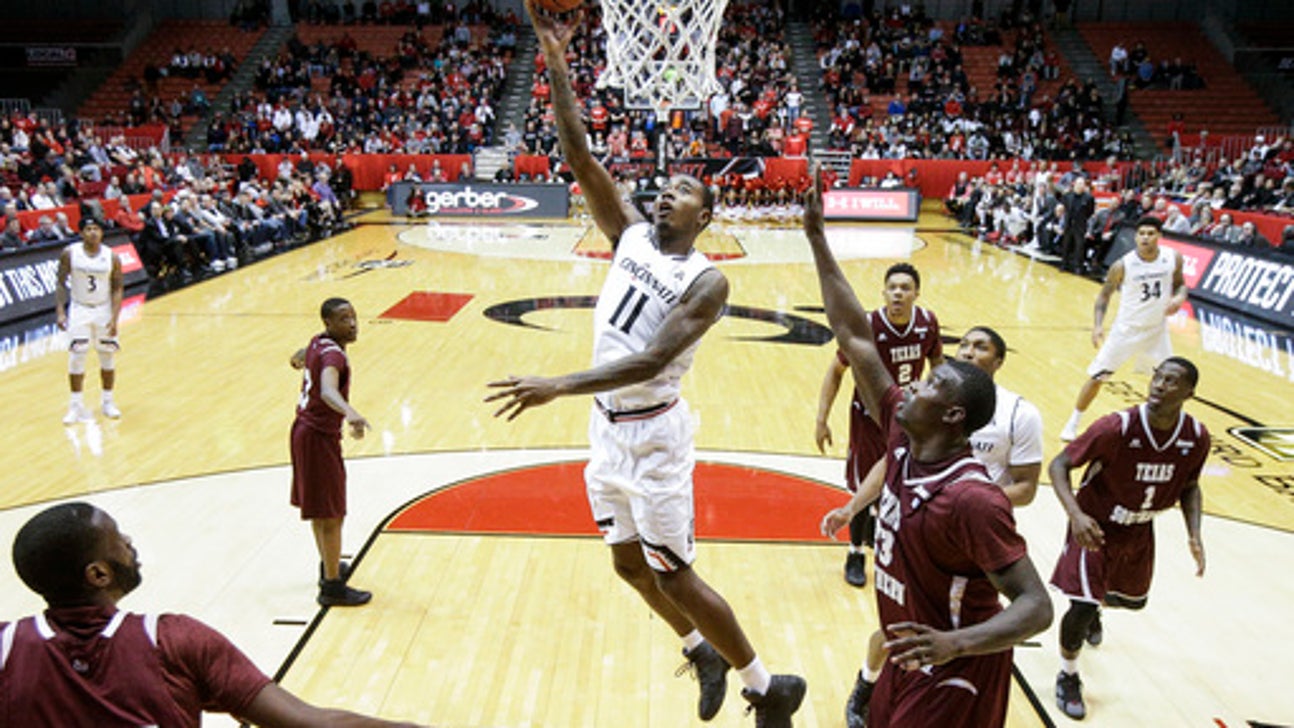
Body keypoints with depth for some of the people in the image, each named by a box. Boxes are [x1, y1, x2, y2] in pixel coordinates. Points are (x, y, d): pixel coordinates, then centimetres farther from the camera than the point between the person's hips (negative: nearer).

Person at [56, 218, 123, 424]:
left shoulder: (112, 257, -8)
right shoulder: (69, 254, -9)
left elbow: (117, 289, -5)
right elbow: (61, 284, -2)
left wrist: (114, 318, -14)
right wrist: (61, 312, -11)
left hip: (104, 310, 1)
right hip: (79, 309, -1)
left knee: (108, 356, 5)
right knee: (76, 357, -4)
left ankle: (108, 401, 21)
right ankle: (76, 405, 5)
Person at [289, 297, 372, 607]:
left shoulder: (318, 343, 5)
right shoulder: (332, 355, -24)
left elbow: (304, 354, 31)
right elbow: (328, 391, -45)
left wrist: (299, 359, 55)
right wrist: (350, 413, -63)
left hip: (306, 429, 10)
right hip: (319, 437, -10)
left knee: (320, 508, 22)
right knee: (331, 514, -3)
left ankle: (329, 567, 39)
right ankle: (332, 587, 4)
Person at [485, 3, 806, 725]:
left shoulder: (707, 281, -15)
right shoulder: (632, 235, 3)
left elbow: (651, 360, -27)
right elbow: (581, 157, -4)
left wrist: (560, 384, -35)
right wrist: (556, 59, -10)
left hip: (652, 432, -7)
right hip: (608, 425, 7)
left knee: (674, 574, 1)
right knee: (631, 563, 17)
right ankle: (703, 651, 41)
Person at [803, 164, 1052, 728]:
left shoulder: (971, 499, -30)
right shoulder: (903, 438, -8)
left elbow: (1036, 607, -28)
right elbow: (855, 337, -6)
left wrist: (954, 644, -45)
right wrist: (816, 238, -6)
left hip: (953, 678, -8)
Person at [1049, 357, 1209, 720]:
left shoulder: (1197, 437, -15)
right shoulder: (1117, 427, -30)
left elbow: (1189, 486, 4)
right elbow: (1059, 465, -24)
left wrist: (1194, 534, -11)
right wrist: (1076, 515, -39)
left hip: (1139, 532, 5)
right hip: (1095, 527, -5)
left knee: (1133, 600, 25)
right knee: (1082, 608, -10)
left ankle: (1095, 609, 62)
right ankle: (1068, 677, 18)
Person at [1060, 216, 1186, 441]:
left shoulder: (1173, 259, -10)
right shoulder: (1123, 265, -18)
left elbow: (1179, 284, 8)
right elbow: (1105, 294, -7)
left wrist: (1179, 297, -16)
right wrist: (1098, 325, -20)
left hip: (1157, 331, 3)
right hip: (1126, 330, -3)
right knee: (1097, 377, -3)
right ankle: (1072, 424, 11)